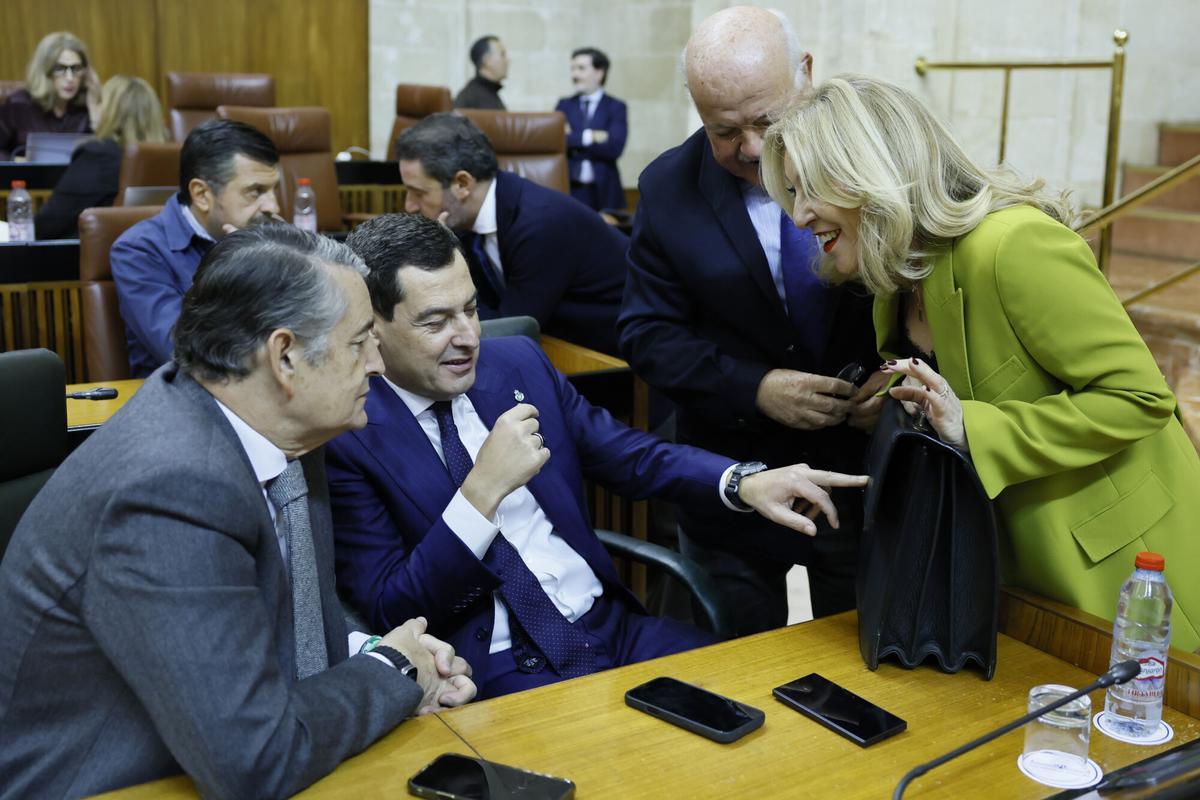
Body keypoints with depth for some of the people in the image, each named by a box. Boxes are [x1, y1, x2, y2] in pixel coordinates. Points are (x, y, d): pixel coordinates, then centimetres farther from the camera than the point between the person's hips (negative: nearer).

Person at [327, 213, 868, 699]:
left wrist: (744, 484, -8)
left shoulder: (518, 362, 7)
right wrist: (483, 490, -23)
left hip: (614, 623, 6)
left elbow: (630, 456, 10)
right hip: (498, 672, -5)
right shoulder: (348, 437, -8)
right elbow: (390, 612, -12)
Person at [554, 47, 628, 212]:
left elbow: (614, 147, -10)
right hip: (569, 189, 1)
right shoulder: (564, 105, 12)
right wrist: (588, 137, -12)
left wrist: (573, 139, -7)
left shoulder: (615, 107, 4)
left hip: (603, 191, -1)